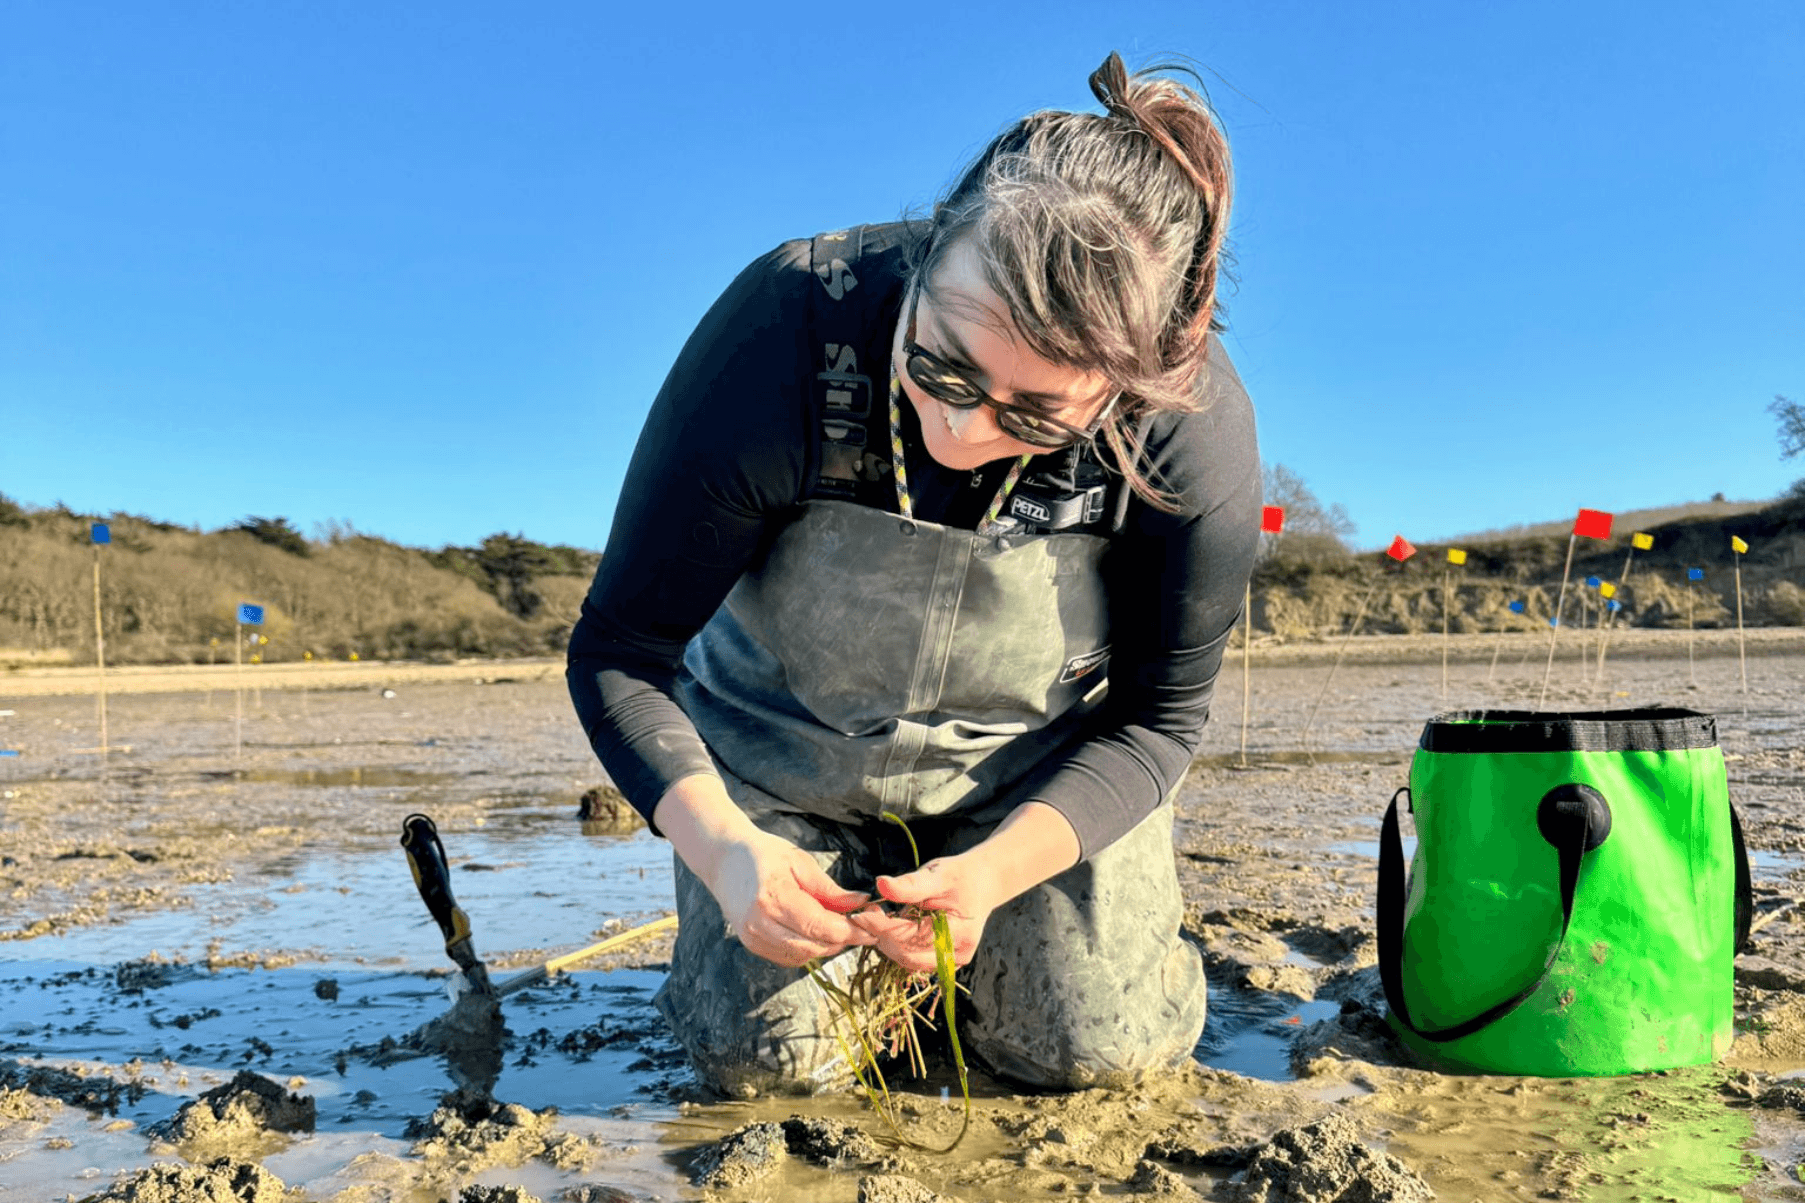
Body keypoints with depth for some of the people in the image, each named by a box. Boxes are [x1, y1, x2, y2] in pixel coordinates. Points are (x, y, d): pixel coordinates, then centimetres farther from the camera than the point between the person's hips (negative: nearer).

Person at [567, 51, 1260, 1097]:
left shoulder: (1196, 429, -29)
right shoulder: (783, 334, -32)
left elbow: (1156, 717, -15)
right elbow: (620, 655, -22)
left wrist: (994, 871, -31)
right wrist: (720, 844, -39)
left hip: (1040, 759, 1)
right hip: (783, 750, 0)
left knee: (1100, 1049, -8)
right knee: (770, 1059, -8)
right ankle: (852, 907, 25)